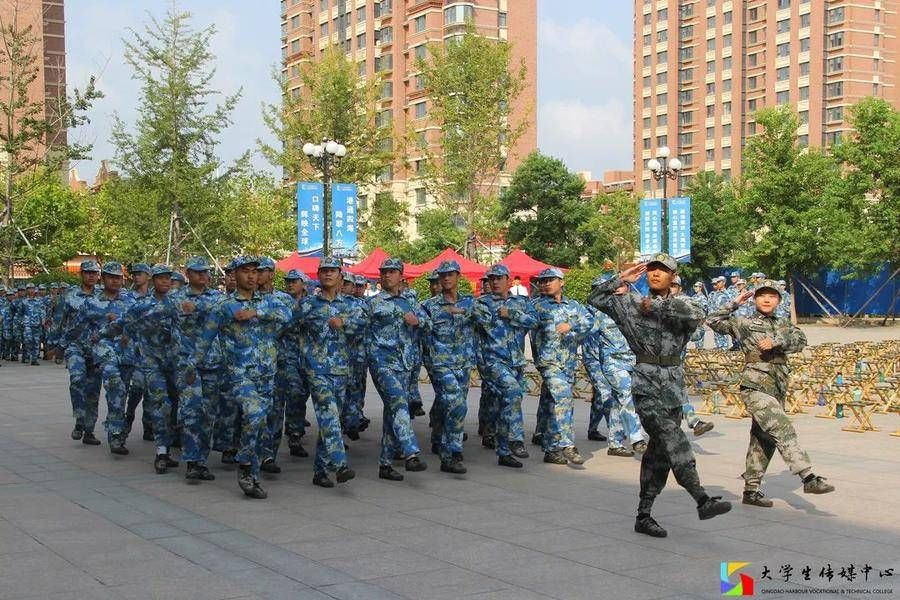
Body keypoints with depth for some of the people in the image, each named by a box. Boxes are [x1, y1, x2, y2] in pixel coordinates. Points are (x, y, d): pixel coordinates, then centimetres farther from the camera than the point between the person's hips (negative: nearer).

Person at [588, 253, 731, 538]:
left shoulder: (679, 304, 8)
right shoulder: (631, 302, 5)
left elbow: (697, 313, -15)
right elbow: (595, 299, 4)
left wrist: (655, 306, -15)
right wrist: (621, 278, -2)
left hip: (674, 384, 4)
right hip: (647, 383, -4)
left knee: (660, 451, 6)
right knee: (672, 439, -19)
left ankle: (644, 515, 13)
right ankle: (702, 500, -28)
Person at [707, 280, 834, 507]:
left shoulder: (784, 325, 18)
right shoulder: (743, 323, 6)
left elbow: (800, 341, -1)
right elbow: (714, 321, -2)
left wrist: (777, 341, -16)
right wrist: (735, 304, -3)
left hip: (777, 390, 6)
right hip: (755, 387, -6)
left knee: (764, 439, 9)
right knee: (783, 429, -20)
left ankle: (751, 490, 16)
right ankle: (808, 477, -28)